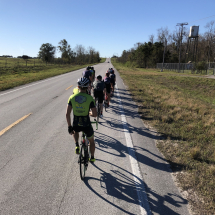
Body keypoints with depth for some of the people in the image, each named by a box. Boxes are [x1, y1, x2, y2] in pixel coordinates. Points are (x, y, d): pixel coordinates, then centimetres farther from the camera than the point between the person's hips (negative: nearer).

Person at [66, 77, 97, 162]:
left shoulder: (72, 97, -4)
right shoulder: (90, 98, -11)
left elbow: (67, 114, -6)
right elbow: (95, 114, -13)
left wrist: (69, 126, 4)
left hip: (76, 125, 2)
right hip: (86, 125, -1)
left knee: (75, 131, 41)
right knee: (91, 141, 28)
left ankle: (77, 146, 20)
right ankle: (92, 157, 42)